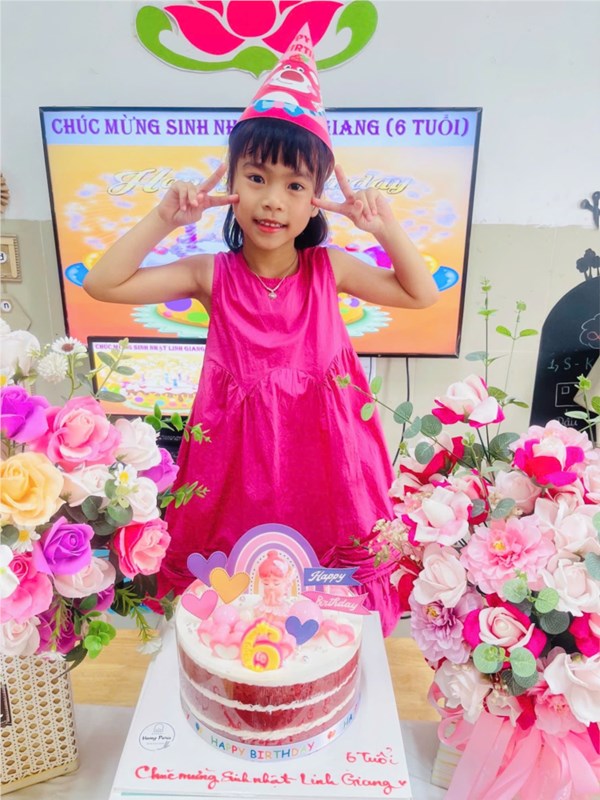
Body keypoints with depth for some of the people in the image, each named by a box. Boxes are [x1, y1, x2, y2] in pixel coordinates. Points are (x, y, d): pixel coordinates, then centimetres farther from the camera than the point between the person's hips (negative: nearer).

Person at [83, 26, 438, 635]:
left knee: (328, 573, 16)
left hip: (320, 447, 1)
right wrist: (164, 220, -16)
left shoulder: (330, 268, -5)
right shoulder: (212, 274, -8)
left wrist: (386, 229, -10)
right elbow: (102, 284, -10)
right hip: (239, 449, 0)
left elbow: (422, 295, 3)